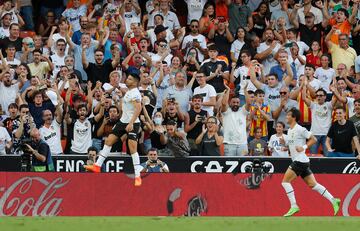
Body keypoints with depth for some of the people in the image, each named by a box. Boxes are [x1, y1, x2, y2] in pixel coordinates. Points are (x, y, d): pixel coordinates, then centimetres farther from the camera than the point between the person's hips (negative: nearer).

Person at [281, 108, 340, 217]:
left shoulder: (300, 129, -11)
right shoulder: (290, 130, 16)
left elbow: (313, 139, -9)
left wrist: (304, 147, -18)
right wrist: (284, 142, 5)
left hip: (300, 161, -9)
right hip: (297, 160, 9)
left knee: (285, 181, -10)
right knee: (313, 184, 7)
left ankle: (294, 206, -9)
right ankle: (333, 201, 8)